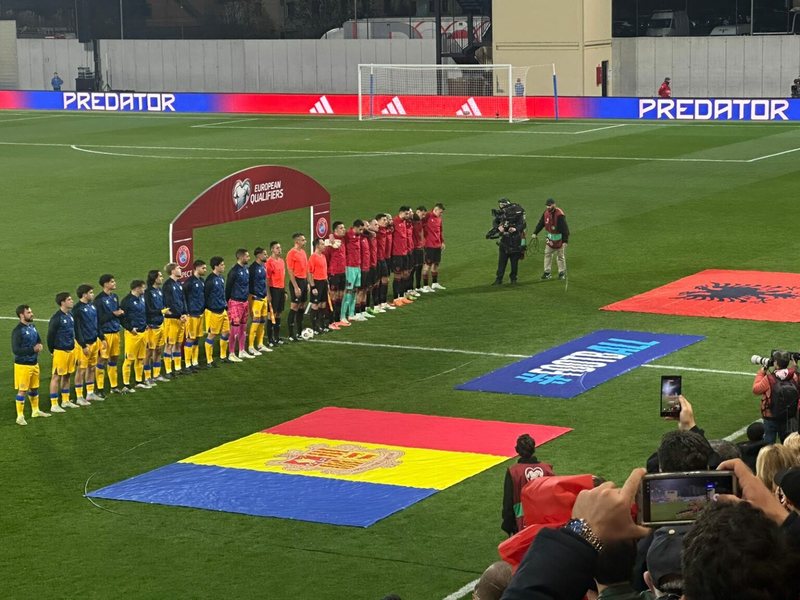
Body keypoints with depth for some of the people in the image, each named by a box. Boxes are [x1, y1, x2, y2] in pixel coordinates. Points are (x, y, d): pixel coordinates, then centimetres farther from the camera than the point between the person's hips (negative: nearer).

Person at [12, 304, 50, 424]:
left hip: (34, 363, 8)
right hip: (23, 365, -8)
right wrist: (33, 349, -27)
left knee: (34, 388, 20)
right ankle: (20, 416, 3)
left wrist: (40, 346, -4)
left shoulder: (32, 326, 7)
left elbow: (38, 340, 20)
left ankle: (35, 411, 35)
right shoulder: (17, 331, -19)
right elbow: (15, 350, -23)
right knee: (22, 390, -4)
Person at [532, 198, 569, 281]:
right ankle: (547, 272, 14)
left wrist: (565, 241, -25)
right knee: (547, 254, 7)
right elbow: (541, 223, 10)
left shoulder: (560, 215, -23)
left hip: (559, 238, -6)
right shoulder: (546, 213, -3)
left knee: (560, 255, 5)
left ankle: (562, 273, 17)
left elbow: (565, 228, -22)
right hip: (550, 237, 6)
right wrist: (535, 233, 6)